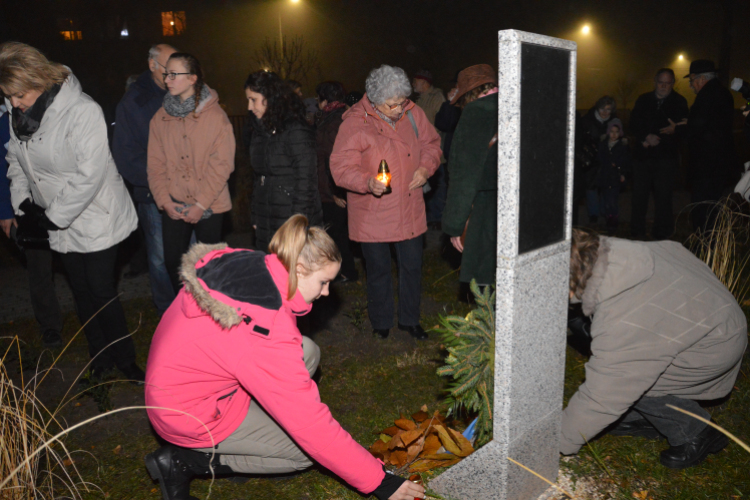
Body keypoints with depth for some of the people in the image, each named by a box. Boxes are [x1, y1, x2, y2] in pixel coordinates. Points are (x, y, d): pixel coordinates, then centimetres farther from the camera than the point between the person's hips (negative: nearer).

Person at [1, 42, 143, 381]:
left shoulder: (82, 111, -22)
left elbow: (89, 175, -25)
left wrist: (53, 216, -19)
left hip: (96, 220, -6)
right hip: (59, 225, 7)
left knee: (102, 291, 1)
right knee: (81, 293, 15)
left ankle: (125, 359, 21)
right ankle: (101, 358, 32)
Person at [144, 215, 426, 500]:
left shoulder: (246, 263, -13)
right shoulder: (265, 329, -34)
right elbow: (310, 422, -29)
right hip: (188, 412, -8)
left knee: (307, 352, 1)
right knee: (309, 450, -2)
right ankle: (182, 461, -1)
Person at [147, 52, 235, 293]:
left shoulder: (215, 115, -7)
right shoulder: (161, 118, 5)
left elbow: (222, 164, -10)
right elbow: (155, 163, 4)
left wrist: (201, 204, -14)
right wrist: (164, 200, -8)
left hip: (209, 206, -3)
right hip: (173, 206, 3)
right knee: (173, 262, 6)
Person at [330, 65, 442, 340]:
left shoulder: (413, 114, 1)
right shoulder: (355, 122, -14)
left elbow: (431, 143, 15)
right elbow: (340, 167, -16)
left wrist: (425, 167, -5)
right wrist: (367, 182, -34)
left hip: (410, 210, 4)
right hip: (372, 216, -4)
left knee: (412, 267, 13)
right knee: (379, 271, 10)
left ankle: (409, 319, 34)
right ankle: (381, 326, 29)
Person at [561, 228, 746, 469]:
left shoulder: (619, 322, -37)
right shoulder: (607, 250, -15)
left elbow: (602, 395, -27)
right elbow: (670, 248, 5)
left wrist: (562, 441, -13)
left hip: (718, 344, -9)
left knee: (624, 381, -16)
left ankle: (696, 434, 4)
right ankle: (645, 418, 19)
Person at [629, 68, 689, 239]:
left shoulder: (679, 102, 5)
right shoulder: (643, 100, 12)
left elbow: (684, 129, -1)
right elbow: (633, 124, 5)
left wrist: (674, 130, -20)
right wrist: (647, 137, -9)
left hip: (666, 157, -2)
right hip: (643, 155, 3)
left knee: (663, 196, -2)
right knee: (639, 195, 5)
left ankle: (661, 235, 7)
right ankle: (637, 233, 15)